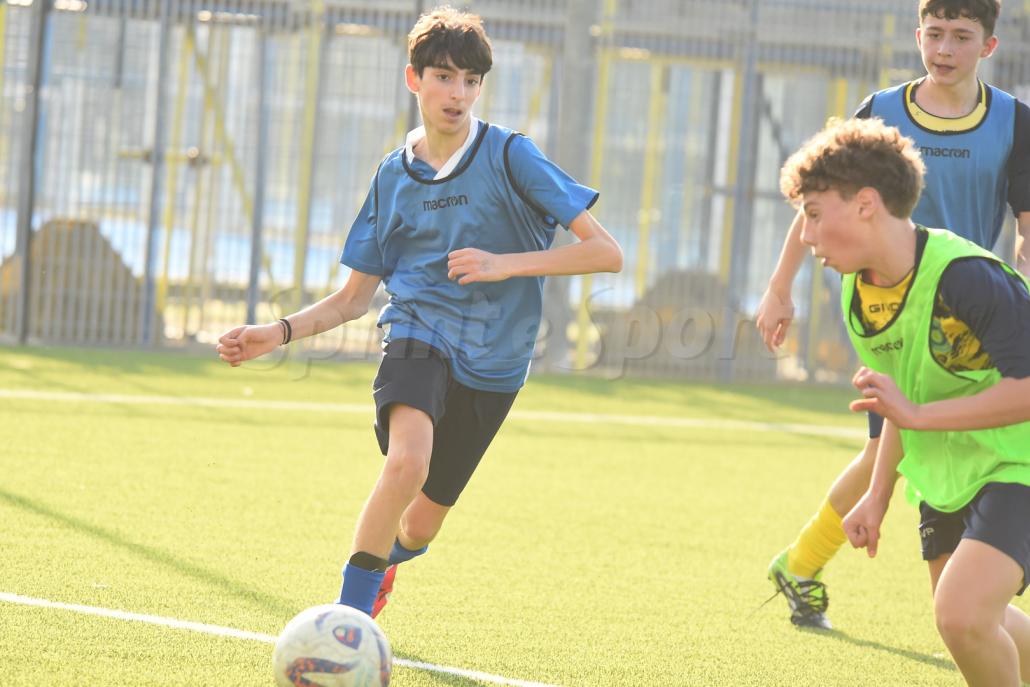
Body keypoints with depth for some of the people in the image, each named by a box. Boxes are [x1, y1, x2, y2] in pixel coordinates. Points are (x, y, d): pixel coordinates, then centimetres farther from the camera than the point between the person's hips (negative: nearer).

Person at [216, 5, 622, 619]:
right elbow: (355, 297, 13)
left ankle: (384, 560, 46)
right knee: (409, 461, -31)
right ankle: (350, 614, -21)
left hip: (491, 361, 0)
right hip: (418, 333, 1)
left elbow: (606, 252, -11)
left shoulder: (510, 155, -7)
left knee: (422, 524, 8)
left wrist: (506, 264, -20)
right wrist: (280, 332, -2)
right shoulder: (393, 177, 5)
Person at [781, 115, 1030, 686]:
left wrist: (918, 415, -31)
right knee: (969, 621, 19)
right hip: (945, 477, 9)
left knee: (962, 613, -26)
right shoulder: (858, 294, 0)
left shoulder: (968, 278, -28)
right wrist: (879, 495, 14)